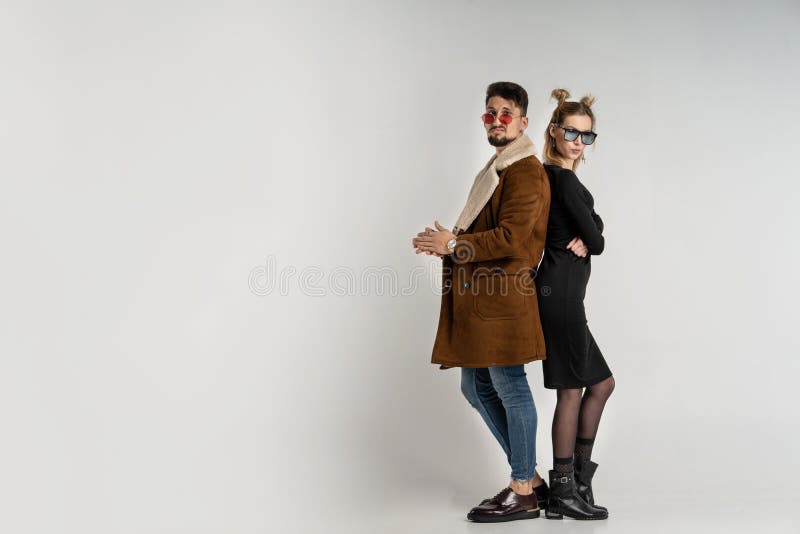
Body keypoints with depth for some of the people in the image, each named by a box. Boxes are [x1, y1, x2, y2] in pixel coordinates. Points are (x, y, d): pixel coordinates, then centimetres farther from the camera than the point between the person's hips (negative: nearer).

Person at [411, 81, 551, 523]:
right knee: (476, 388, 14)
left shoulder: (525, 171, -11)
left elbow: (512, 238, -20)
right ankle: (530, 478, 25)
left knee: (509, 388, -1)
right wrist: (447, 241, 8)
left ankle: (523, 493, 12)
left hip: (502, 295, -11)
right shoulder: (497, 168, 22)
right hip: (479, 296, 11)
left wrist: (454, 244, -15)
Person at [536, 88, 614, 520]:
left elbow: (594, 228, 11)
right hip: (561, 292, -10)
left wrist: (583, 240, -9)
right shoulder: (563, 178, -13)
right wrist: (589, 241, 8)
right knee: (572, 389, -2)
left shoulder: (555, 176, 18)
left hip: (558, 292, 10)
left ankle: (579, 480, 19)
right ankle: (564, 492, 7)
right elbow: (597, 240, -12)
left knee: (601, 383, 15)